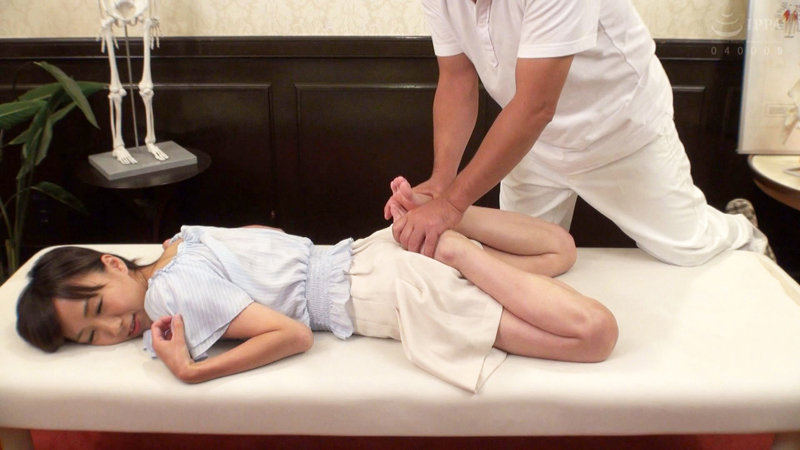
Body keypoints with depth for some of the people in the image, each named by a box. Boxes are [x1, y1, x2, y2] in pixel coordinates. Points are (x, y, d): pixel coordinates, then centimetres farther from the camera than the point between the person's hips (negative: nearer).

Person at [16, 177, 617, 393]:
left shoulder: (173, 294, -16)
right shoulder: (181, 240, 9)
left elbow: (291, 334, -19)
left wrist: (191, 372, -19)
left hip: (375, 291, -8)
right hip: (364, 251, 8)